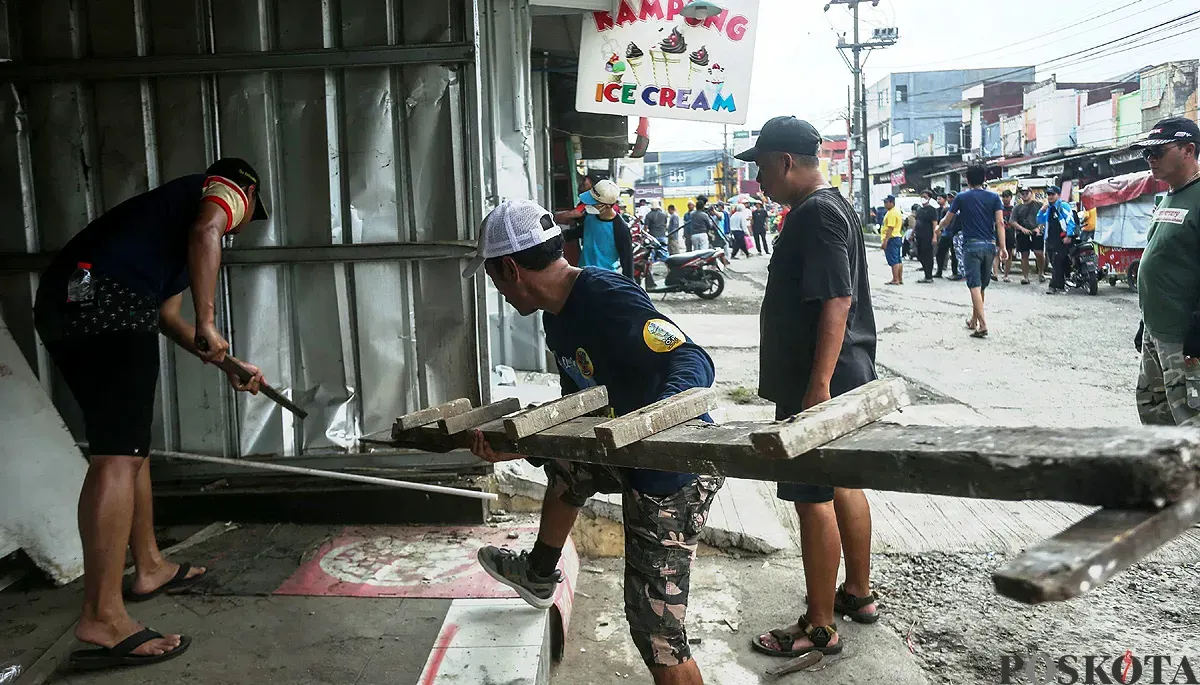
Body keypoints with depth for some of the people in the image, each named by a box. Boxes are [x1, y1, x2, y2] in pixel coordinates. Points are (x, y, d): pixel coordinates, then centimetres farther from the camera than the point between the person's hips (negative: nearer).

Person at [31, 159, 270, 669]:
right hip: (108, 300, -9)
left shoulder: (175, 204, 38)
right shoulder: (227, 189, 14)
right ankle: (102, 619, -16)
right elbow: (205, 231, -12)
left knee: (130, 446, 18)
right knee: (117, 455, -13)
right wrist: (208, 323, -11)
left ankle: (149, 568, 30)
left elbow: (167, 314, 37)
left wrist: (228, 364, 40)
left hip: (59, 301, 9)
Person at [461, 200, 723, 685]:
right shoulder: (557, 317, 6)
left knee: (657, 632, -4)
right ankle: (540, 577, 58)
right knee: (562, 464, 35)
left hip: (673, 470, -10)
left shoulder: (609, 299, -25)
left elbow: (695, 363, -32)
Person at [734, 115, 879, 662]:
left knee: (814, 498, -1)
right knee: (842, 484, 20)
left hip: (818, 384, -11)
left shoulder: (817, 213, -18)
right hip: (844, 379, 11)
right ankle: (857, 593, 36)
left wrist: (817, 387, -27)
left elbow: (836, 301, -26)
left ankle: (820, 627, 11)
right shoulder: (832, 206, 14)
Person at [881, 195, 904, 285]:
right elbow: (902, 222, 25)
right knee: (898, 260, 12)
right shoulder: (897, 211, 18)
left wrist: (885, 241, -24)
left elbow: (890, 228, -22)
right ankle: (900, 279, 16)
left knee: (893, 261, -9)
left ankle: (895, 280, -9)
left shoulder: (891, 213, -16)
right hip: (898, 237, 11)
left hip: (891, 238, -11)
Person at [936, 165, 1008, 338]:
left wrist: (939, 227, 33)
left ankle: (982, 325, -18)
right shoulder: (994, 197, 6)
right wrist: (1003, 247, -4)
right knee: (981, 286, 16)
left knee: (975, 286, -8)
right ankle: (973, 320, 29)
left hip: (971, 245, -3)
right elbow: (1000, 222, -4)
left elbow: (946, 220, 10)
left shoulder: (961, 197, 2)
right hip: (989, 245, 3)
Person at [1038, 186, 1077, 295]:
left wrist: (1068, 236, -18)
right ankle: (1061, 286, 14)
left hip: (1062, 240, -8)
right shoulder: (1049, 208, 20)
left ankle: (1055, 286, -18)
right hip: (1050, 240, 8)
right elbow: (1040, 221, 22)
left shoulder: (1063, 205, -4)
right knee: (1055, 264, 8)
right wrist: (1042, 211, 5)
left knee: (1057, 262, -15)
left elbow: (1071, 221, -10)